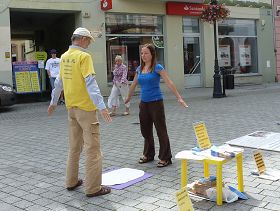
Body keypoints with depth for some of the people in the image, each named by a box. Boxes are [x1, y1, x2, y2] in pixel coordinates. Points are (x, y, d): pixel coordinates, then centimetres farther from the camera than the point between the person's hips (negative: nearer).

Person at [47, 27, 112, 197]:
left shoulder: (65, 57, 11)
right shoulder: (84, 56, -13)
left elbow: (59, 82, 20)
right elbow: (91, 83, -22)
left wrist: (54, 102, 31)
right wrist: (102, 106, -25)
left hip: (71, 107, 8)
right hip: (85, 108, -8)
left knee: (74, 147, 18)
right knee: (93, 149, -2)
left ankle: (72, 182, 27)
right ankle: (93, 188, 2)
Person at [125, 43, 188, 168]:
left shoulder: (157, 68, -10)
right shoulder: (139, 69, 8)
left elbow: (169, 83, -16)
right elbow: (134, 84, 22)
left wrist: (179, 98, -23)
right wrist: (128, 98, 32)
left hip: (156, 102, -6)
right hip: (143, 103, 6)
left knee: (161, 130, -1)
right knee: (145, 130, 15)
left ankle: (165, 158, 8)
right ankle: (148, 155, 31)